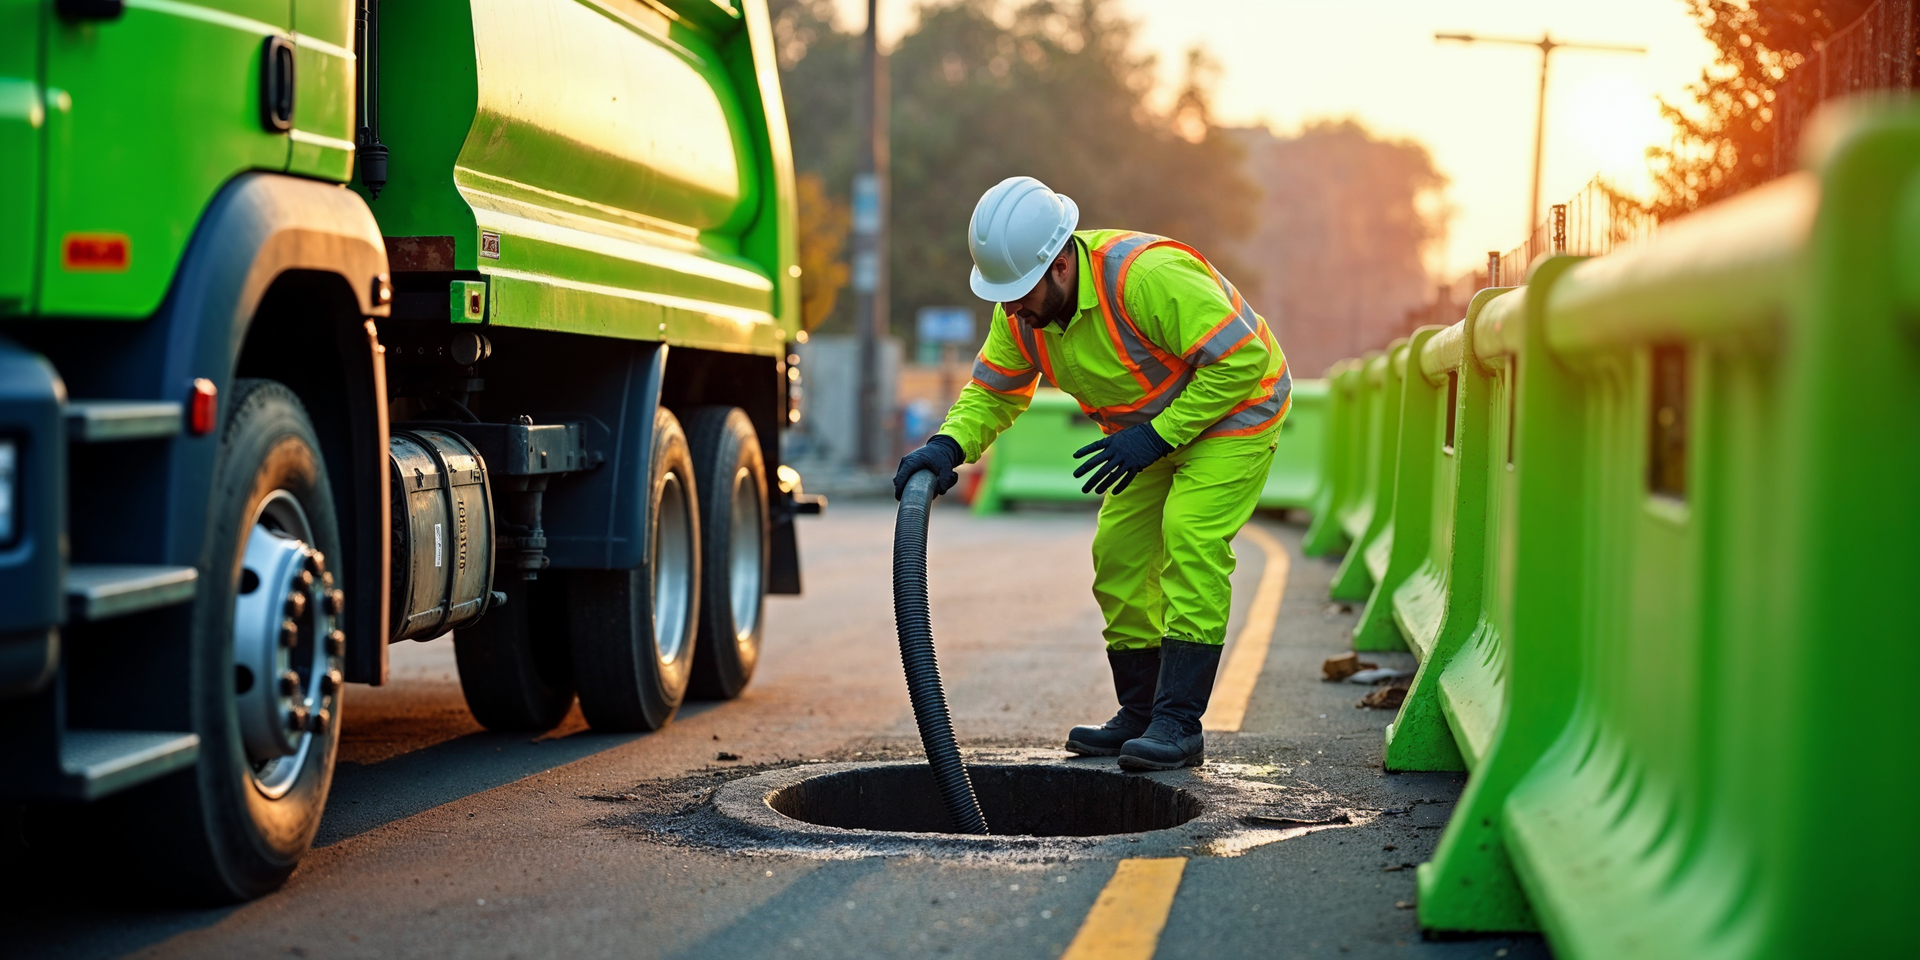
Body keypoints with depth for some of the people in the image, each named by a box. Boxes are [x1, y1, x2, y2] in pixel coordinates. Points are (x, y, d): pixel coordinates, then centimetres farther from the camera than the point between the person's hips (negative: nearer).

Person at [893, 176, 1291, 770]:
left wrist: (1156, 437, -31)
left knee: (1191, 544, -20)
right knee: (1120, 555, 3)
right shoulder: (1022, 310, -11)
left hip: (1235, 408, -8)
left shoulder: (1147, 277, -36)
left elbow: (1240, 357, -32)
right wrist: (948, 446, -21)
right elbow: (993, 392, 1)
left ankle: (1179, 723, -17)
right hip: (1153, 427, 8)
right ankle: (1139, 715, 14)